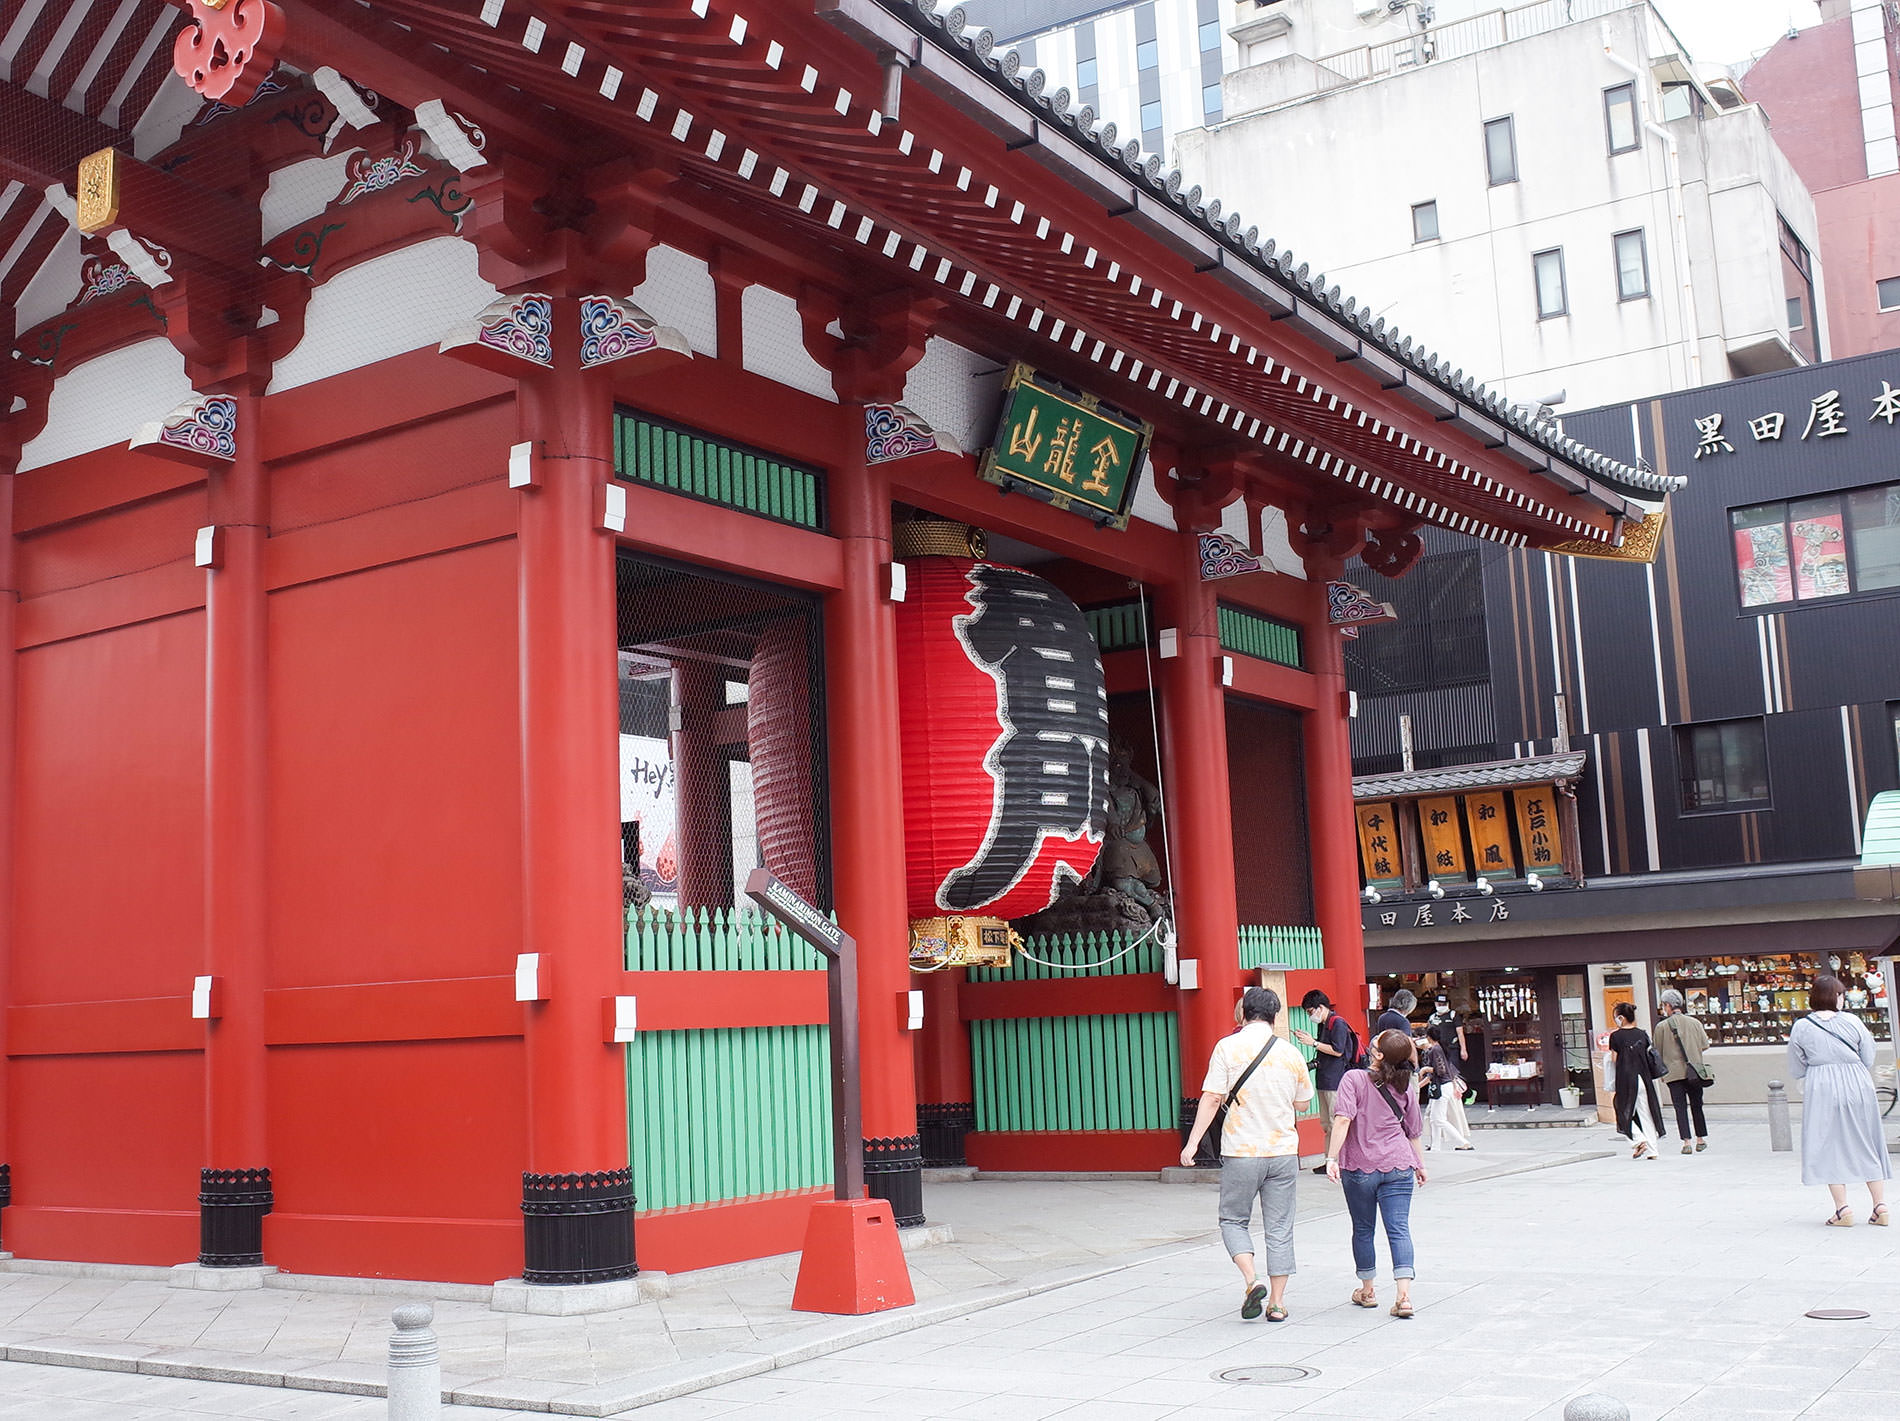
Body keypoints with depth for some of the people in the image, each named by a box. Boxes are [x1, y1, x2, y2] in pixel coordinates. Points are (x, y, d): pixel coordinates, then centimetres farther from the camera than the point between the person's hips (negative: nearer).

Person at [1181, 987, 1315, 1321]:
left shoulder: (1228, 1048, -6)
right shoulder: (1291, 1053, 2)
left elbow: (1212, 1097, -11)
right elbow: (1302, 1103, 14)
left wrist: (1193, 1142, -8)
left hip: (1241, 1154, -2)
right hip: (1283, 1152, 2)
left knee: (1233, 1220, 13)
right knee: (1279, 1228, 9)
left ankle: (1252, 1281, -7)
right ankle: (1277, 1302, 10)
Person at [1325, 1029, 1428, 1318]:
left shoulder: (1354, 1079, -9)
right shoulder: (1406, 1089, 6)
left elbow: (1342, 1120, -19)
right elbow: (1413, 1133, 15)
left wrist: (1332, 1157, -21)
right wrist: (1420, 1165, 27)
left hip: (1360, 1167, -2)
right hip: (1399, 1165, 2)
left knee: (1363, 1229, 13)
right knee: (1399, 1229, -1)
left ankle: (1367, 1290, 26)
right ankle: (1404, 1294, -14)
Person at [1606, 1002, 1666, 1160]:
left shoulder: (1616, 1036, -7)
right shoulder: (1642, 1034, 5)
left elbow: (1615, 1060, -5)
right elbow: (1648, 1055, 9)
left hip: (1626, 1080, -4)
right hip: (1644, 1079, 4)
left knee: (1625, 1114, 8)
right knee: (1646, 1115, 9)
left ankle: (1639, 1141, -11)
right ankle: (1652, 1151, 8)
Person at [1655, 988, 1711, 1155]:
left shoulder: (1662, 1027, -6)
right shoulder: (1694, 1022, 0)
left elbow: (1657, 1052, 0)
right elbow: (1705, 1045, 4)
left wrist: (1662, 1072, 15)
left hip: (1673, 1072, -2)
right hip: (1694, 1072, 2)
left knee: (1680, 1108, 0)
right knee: (1696, 1106, 16)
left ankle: (1687, 1142, -9)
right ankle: (1700, 1139, 23)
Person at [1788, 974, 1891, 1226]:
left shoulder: (1801, 1028, -4)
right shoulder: (1853, 1022, -3)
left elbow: (1796, 1068, 2)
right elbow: (1869, 1059, 4)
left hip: (1821, 1091, -1)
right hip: (1858, 1087, 1)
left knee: (1830, 1148, 3)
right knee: (1867, 1146, 12)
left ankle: (1843, 1208, -2)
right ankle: (1880, 1204, 11)